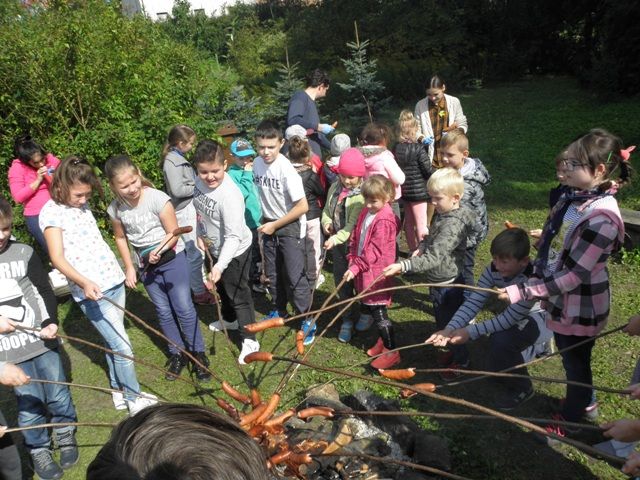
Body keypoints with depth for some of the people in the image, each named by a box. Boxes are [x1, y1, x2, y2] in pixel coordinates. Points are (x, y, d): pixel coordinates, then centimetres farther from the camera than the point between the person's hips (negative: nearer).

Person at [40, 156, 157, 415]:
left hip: (114, 281, 7)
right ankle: (134, 399, 13)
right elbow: (57, 257, -18)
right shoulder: (51, 212, -11)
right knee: (123, 348, -4)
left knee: (113, 342, 16)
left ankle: (118, 390, 31)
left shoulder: (82, 205, 9)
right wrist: (84, 282, -32)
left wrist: (124, 270, 20)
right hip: (91, 291, -6)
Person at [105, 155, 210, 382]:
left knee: (184, 308, -1)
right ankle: (177, 354, 26)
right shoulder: (115, 209, -9)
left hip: (172, 258, -4)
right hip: (145, 265, 4)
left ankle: (198, 353, 13)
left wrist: (159, 250, -32)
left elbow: (174, 233, -16)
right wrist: (129, 268, 4)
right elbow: (121, 238, 7)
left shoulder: (157, 198, -22)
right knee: (163, 311, 12)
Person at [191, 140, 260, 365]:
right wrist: (200, 234, 5)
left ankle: (250, 340, 21)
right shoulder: (200, 181, -12)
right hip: (215, 247, 8)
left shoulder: (230, 195, -35)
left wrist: (220, 265, -38)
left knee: (238, 294, 4)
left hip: (235, 252, -8)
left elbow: (234, 237, -34)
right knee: (222, 288, 28)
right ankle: (229, 319, 54)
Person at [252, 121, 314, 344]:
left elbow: (302, 206, -23)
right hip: (269, 225, 6)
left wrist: (275, 225, -16)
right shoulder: (257, 164, -5)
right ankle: (279, 310, 37)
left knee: (295, 277, -3)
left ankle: (307, 321, 11)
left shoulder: (286, 169, -23)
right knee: (272, 274, 17)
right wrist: (265, 222, 6)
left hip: (290, 227, -6)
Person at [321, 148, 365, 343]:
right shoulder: (335, 188, 3)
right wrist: (326, 222, -8)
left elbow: (354, 223, -25)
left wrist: (337, 238, -35)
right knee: (342, 282, 13)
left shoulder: (363, 195, -19)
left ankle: (367, 312, 36)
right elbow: (327, 209, 13)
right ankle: (347, 320, 27)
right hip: (337, 244, 6)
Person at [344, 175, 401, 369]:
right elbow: (355, 238, 11)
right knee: (367, 307, 19)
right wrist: (352, 260, 0)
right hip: (363, 272, 9)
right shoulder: (366, 212, 7)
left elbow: (374, 252, -22)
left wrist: (356, 267, -21)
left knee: (378, 312, -1)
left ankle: (392, 352, 11)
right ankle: (383, 340, 37)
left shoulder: (384, 221, -20)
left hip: (376, 274, -9)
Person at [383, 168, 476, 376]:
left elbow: (433, 258, -36)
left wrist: (403, 266, -42)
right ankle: (453, 351, 47)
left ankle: (461, 359, 32)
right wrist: (422, 246, -1)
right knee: (442, 320, 25)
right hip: (438, 281, 10)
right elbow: (433, 238, 19)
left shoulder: (452, 225, -30)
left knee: (449, 323, 10)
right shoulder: (443, 214, 1)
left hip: (447, 284, -10)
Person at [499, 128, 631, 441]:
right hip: (561, 301, 8)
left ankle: (567, 422, 38)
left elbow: (575, 275, -29)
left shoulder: (601, 218, -30)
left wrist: (523, 292, -30)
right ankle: (583, 402, 51)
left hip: (579, 308, -8)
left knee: (576, 363, 15)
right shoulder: (574, 198, -3)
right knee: (571, 359, 26)